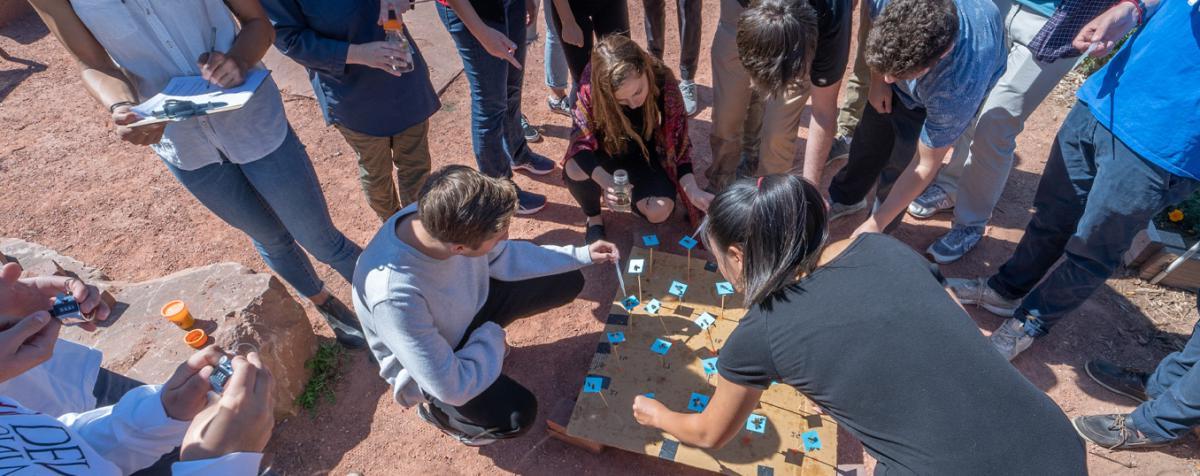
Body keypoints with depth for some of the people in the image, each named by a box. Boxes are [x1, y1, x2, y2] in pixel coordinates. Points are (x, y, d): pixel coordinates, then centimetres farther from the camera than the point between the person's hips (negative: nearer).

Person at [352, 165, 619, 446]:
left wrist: (581, 256, -7)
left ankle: (479, 339, 16)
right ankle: (436, 410, 6)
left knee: (568, 281, 2)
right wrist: (492, 336, -16)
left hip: (469, 306, 6)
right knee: (518, 414, -24)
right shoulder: (394, 296, -43)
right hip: (431, 366, -5)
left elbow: (503, 258, -5)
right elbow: (452, 387, -33)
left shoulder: (443, 219, -25)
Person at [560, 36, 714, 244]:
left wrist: (692, 189, -34)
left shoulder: (664, 84, -29)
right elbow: (581, 142, -27)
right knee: (576, 170, -34)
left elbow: (678, 143, -18)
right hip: (605, 150, 0)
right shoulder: (591, 83, -32)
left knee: (659, 212, -23)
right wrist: (606, 182, -46)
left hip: (645, 152, 1)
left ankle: (633, 190, 14)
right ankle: (593, 217, -1)